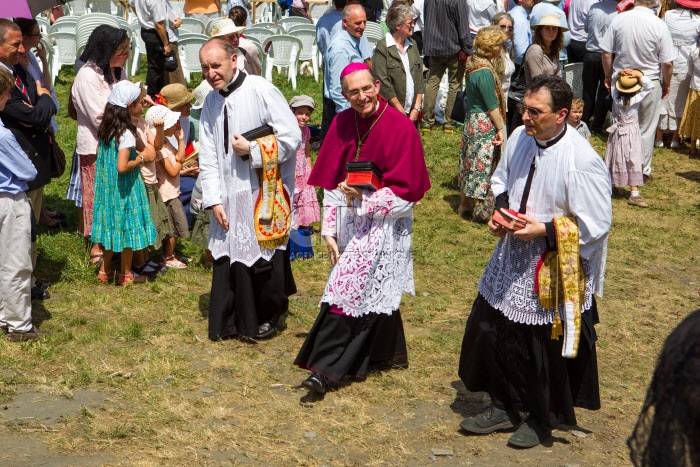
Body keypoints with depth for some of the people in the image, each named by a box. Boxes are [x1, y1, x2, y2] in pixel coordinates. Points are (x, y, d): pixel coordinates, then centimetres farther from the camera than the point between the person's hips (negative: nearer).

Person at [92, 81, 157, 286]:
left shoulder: (106, 129, 1)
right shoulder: (126, 134, -24)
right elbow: (122, 167, -30)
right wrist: (139, 160, -13)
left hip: (106, 185, 8)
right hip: (125, 189, -8)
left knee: (112, 225, 18)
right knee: (128, 227, 7)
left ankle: (105, 270, 27)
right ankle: (126, 274, 18)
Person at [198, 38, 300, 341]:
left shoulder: (261, 91, -11)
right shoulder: (211, 103, 8)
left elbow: (292, 137, -14)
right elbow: (208, 157, 7)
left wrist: (251, 150, -15)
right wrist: (213, 199, -2)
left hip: (265, 194, -5)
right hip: (229, 198, 5)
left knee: (263, 257, 3)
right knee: (228, 257, 7)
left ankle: (268, 317, 24)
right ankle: (230, 321, 20)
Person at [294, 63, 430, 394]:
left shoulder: (401, 127, -14)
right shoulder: (342, 124, 2)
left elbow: (407, 192, -13)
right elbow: (331, 184, 6)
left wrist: (363, 197, -22)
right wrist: (329, 231, 1)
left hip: (384, 224, -5)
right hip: (350, 223, 5)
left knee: (349, 292, -9)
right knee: (372, 292, 14)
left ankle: (327, 368, -3)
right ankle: (387, 354, 31)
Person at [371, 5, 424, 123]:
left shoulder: (412, 44, 13)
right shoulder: (382, 48, -8)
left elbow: (419, 77, 12)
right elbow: (383, 83, -13)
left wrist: (417, 108, 2)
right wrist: (402, 112, -11)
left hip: (413, 113, 6)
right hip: (391, 112, -6)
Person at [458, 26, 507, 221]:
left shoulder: (473, 62, 4)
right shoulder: (485, 72, -24)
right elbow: (492, 105, -19)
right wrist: (500, 128, -10)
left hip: (472, 119, 9)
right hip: (484, 124, -9)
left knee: (470, 163, 16)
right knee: (482, 165, 1)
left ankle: (464, 205, 26)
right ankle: (480, 210, 9)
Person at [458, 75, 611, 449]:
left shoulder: (582, 161, -24)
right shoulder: (520, 138, -4)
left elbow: (595, 224, -20)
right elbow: (501, 180, 15)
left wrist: (544, 229, -22)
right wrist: (500, 211, -4)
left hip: (555, 270, -7)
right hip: (511, 259, 7)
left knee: (545, 349, 8)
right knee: (491, 332, 14)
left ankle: (543, 420, 32)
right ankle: (504, 407, 35)